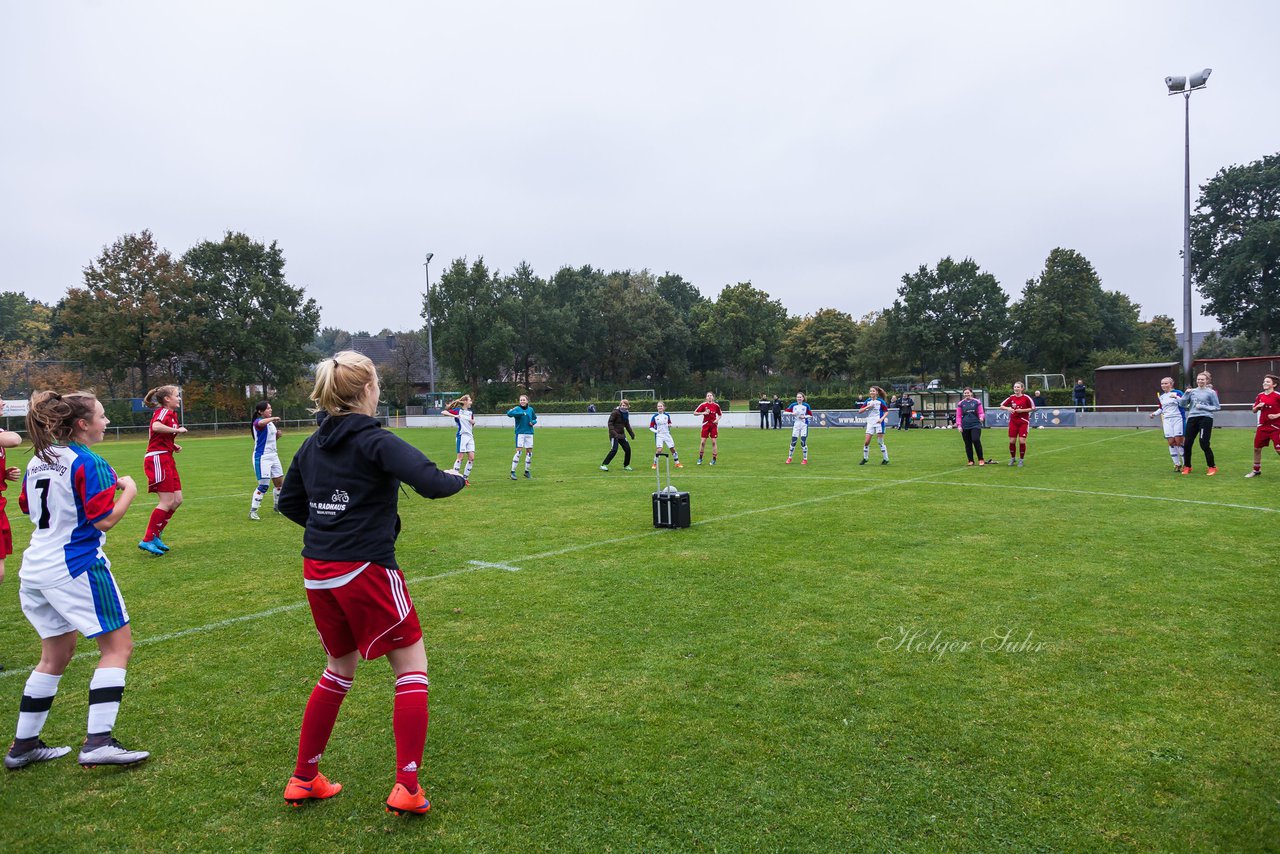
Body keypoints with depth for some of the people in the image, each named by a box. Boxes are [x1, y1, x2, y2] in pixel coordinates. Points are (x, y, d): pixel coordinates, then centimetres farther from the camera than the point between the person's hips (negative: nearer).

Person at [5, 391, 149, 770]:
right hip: (76, 568, -9)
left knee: (55, 656, 20)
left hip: (35, 570, 9)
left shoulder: (39, 460, 10)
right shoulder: (89, 463, -15)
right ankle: (98, 742, -7)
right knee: (118, 645, -1)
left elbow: (28, 508, 22)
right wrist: (128, 490, -3)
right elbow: (106, 520, -18)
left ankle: (23, 746, 26)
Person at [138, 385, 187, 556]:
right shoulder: (163, 411, -10)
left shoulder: (171, 413, 18)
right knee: (167, 502, -10)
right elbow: (156, 427, -33)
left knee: (177, 500, 8)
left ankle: (155, 536, 16)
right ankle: (147, 540, -4)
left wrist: (173, 445, 9)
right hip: (158, 459, -10)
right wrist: (177, 430, -22)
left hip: (166, 460, 10)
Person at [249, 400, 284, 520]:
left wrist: (278, 434, 5)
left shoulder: (271, 422, 10)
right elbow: (261, 423, -42)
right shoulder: (258, 422, -14)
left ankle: (277, 506, 30)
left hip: (273, 456, 8)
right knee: (264, 485, -11)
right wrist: (273, 418, -32)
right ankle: (252, 511, -1)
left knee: (280, 482, 12)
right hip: (262, 457, -8)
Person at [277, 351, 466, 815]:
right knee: (412, 667, 7)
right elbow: (431, 482, -24)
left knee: (339, 669, 25)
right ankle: (406, 788, 6)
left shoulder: (313, 445, 8)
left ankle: (303, 778, 32)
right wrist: (456, 478, -4)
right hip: (366, 571, -7)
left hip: (317, 574, 8)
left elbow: (289, 502, 18)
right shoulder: (375, 441, -13)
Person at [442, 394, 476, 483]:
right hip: (462, 435, -6)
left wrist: (473, 421, 3)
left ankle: (465, 477, 11)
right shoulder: (458, 410, -4)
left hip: (470, 436, 6)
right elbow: (443, 412, -11)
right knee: (460, 457, -6)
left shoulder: (471, 412, 13)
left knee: (472, 458, 1)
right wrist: (454, 415, -24)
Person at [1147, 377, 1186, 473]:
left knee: (1178, 441, -10)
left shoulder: (1177, 393, -5)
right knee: (1171, 442, -1)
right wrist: (1155, 413, 9)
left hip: (1177, 419, -5)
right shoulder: (1161, 396, 13)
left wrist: (1176, 397, -26)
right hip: (1167, 420, 5)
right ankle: (1177, 464, 8)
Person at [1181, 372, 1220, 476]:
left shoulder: (1211, 392, 1)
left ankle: (1212, 467, 7)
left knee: (1204, 444, -9)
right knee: (1187, 444, 3)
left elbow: (1217, 407, 0)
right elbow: (1183, 404, 9)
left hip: (1205, 419, -4)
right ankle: (1187, 467, 17)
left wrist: (1203, 407, -11)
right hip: (1192, 418, 4)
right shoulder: (1192, 391, 13)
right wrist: (1186, 393, -5)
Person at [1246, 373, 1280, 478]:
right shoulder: (1260, 396, 7)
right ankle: (1256, 470, 24)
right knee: (1257, 448, 10)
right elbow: (1254, 410, 15)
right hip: (1262, 426, 6)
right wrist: (1257, 407, -5)